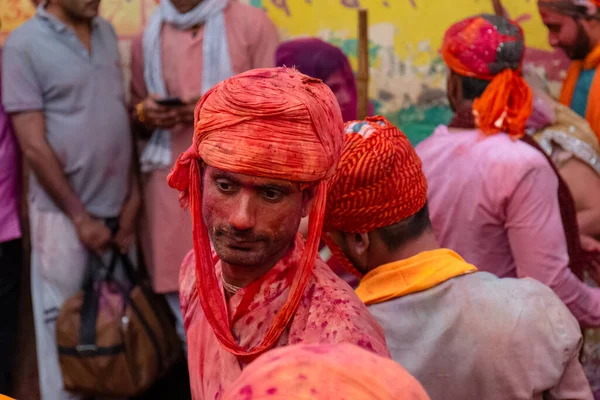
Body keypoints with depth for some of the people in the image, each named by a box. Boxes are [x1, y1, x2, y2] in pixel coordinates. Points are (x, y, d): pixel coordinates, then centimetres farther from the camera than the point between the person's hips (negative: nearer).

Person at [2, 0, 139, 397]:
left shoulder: (107, 32, 8)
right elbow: (34, 146, -13)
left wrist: (132, 194, 4)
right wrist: (80, 216, -11)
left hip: (117, 207, 6)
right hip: (64, 213, -5)